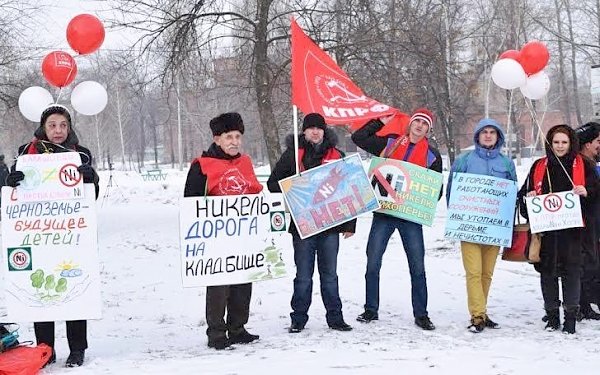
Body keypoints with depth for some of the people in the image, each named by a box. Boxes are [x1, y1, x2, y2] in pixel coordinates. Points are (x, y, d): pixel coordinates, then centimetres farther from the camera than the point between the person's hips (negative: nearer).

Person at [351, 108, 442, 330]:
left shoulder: (432, 155, 6)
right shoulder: (390, 143, 8)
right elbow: (358, 137, 9)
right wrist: (381, 122, 10)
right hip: (384, 212, 1)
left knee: (417, 267, 2)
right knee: (373, 263, 2)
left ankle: (421, 314, 12)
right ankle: (371, 310, 15)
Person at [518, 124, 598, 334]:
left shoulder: (583, 165, 6)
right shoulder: (539, 167, 11)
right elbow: (524, 193, 16)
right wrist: (529, 196, -6)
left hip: (572, 228, -2)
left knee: (571, 270, -2)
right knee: (547, 271, 5)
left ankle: (570, 316, 7)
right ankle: (552, 315, 16)